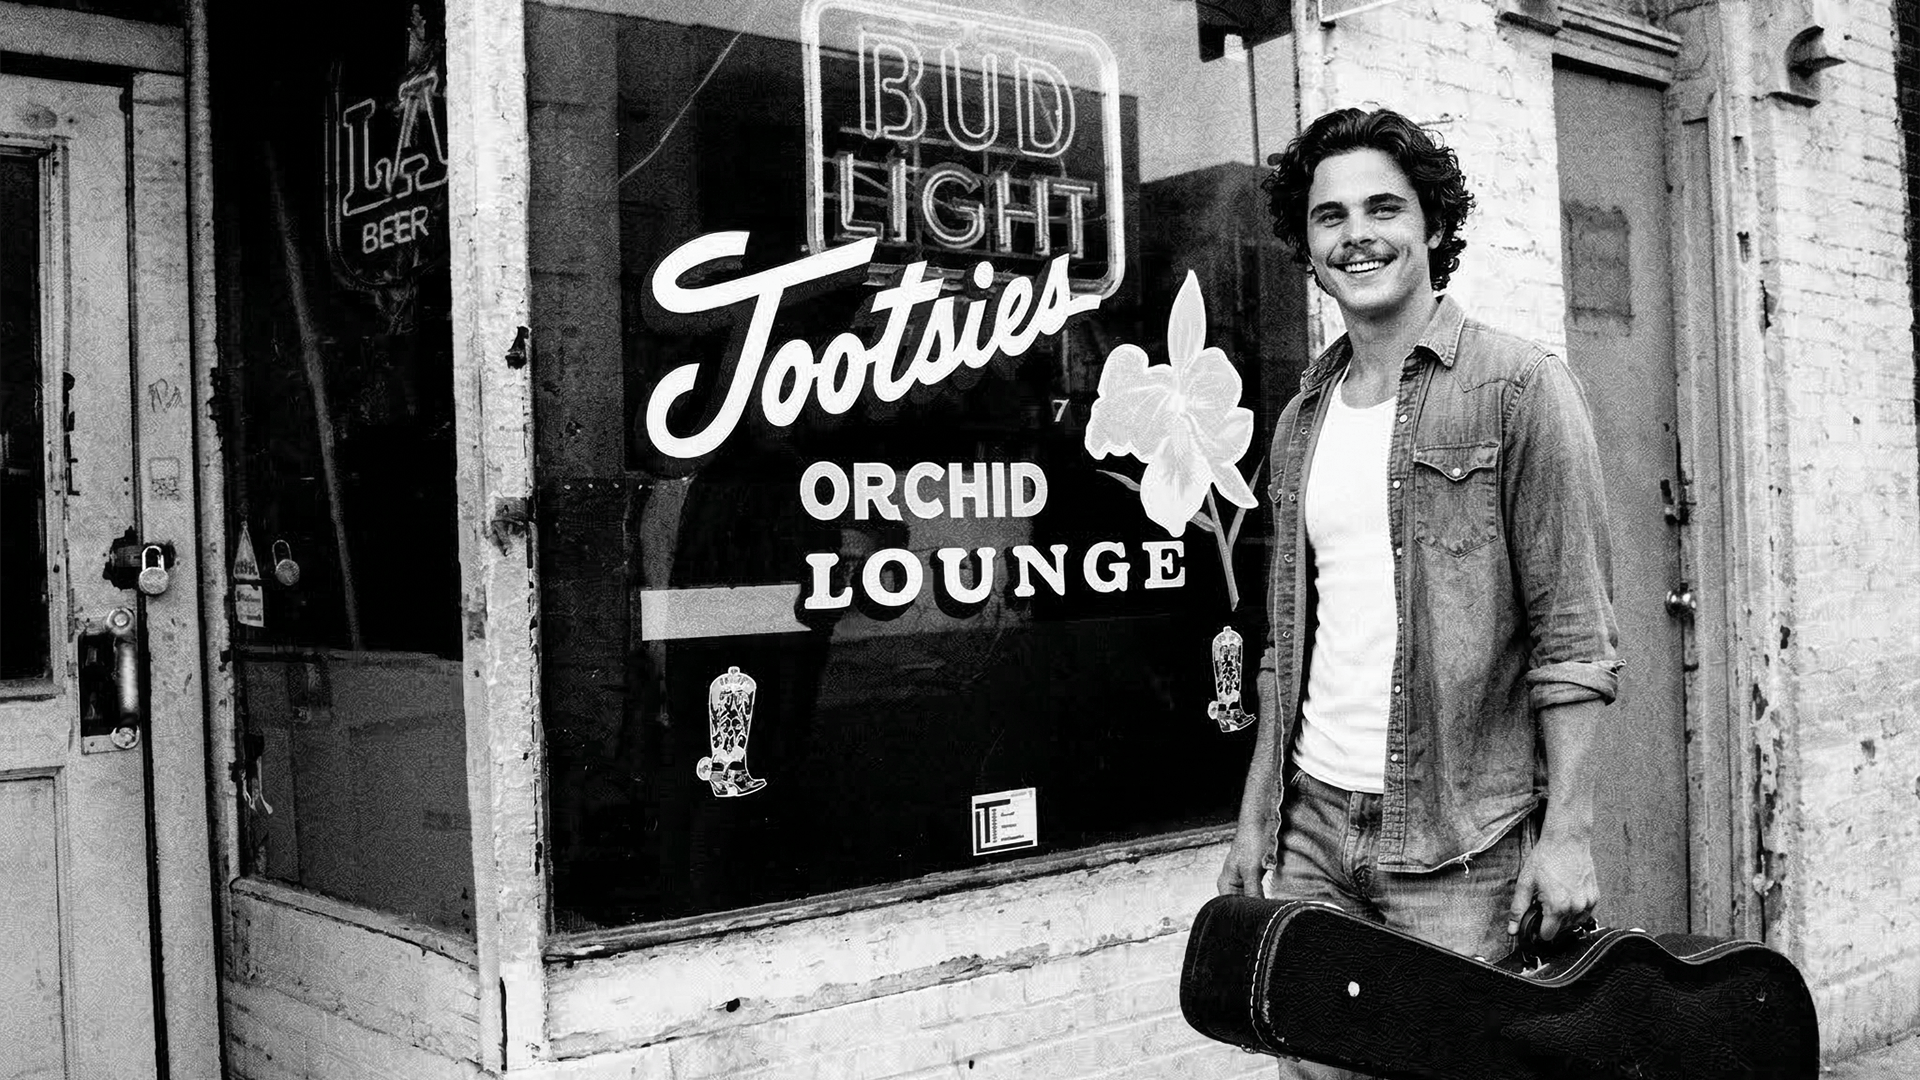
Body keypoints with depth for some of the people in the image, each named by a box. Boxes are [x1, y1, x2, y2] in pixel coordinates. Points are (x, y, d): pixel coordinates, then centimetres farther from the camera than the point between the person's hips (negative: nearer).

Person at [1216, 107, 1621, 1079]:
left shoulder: (1518, 388, -5)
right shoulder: (1302, 419, 12)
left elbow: (1574, 630, -9)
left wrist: (1567, 829, -15)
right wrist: (1256, 817, 12)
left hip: (1461, 843, -5)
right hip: (1312, 825, 5)